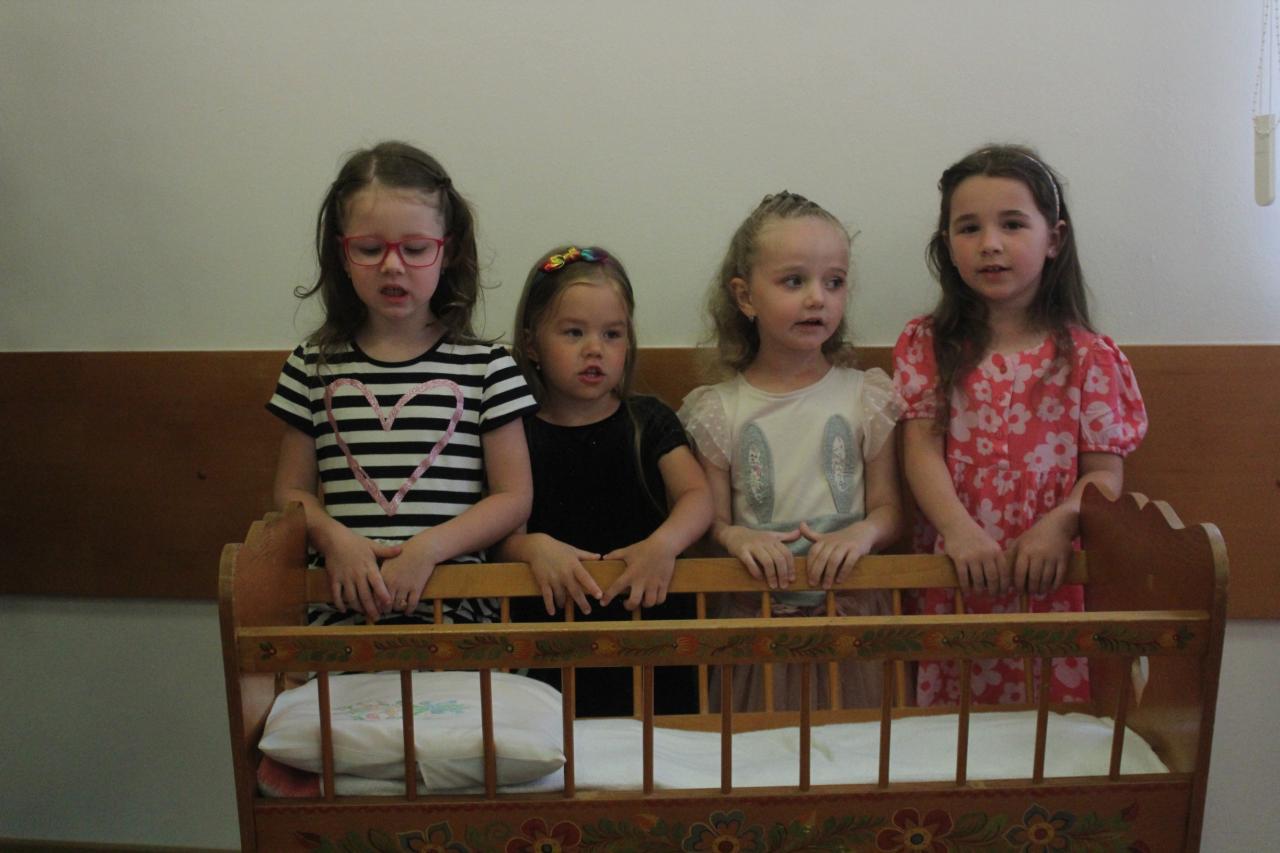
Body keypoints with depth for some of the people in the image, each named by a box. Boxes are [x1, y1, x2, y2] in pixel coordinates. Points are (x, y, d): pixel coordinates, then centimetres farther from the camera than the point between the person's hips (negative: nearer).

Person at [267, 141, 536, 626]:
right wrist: (334, 538, -8)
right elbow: (292, 490, 14)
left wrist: (427, 547, -12)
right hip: (343, 600, 1)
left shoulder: (485, 367, 5)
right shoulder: (313, 367, 11)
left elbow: (514, 496, 3)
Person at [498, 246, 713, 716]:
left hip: (652, 611, 1)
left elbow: (697, 495, -4)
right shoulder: (518, 433, 3)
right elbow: (507, 534, -2)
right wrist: (537, 547, -25)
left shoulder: (649, 421, 7)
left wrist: (664, 542, -24)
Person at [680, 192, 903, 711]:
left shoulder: (867, 397, 2)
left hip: (850, 606, 1)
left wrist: (864, 532, -17)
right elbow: (711, 519, -1)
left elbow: (888, 507, 3)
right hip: (756, 612, -1)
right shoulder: (717, 411, -1)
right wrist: (735, 537, -22)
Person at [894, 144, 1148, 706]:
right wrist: (959, 529, -21)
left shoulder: (1086, 357, 1)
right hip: (956, 576, 1)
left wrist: (1057, 525, -20)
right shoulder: (927, 345, 3)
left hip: (1051, 577, 0)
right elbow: (922, 448, -5)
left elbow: (1105, 472, -1)